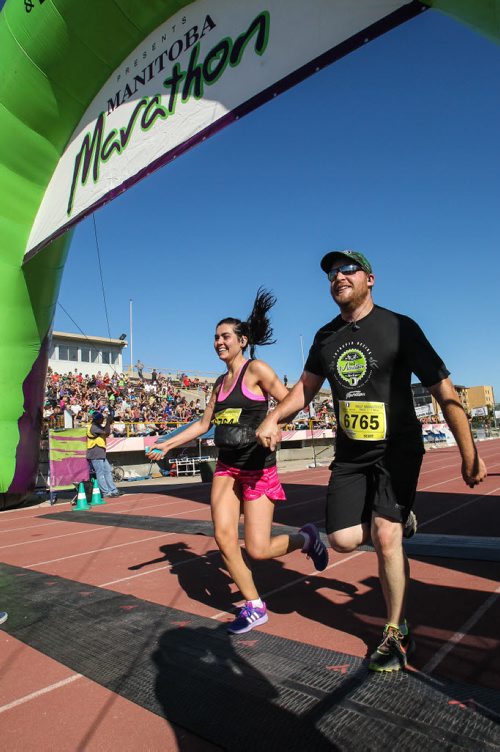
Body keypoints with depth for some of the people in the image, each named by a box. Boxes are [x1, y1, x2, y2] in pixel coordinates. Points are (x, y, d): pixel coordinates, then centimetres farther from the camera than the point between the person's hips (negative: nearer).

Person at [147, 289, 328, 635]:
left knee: (258, 550, -5)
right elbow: (203, 424, 19)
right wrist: (167, 444, 15)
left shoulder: (256, 369, -7)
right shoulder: (220, 382, 12)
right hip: (226, 468, 7)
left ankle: (305, 538, 26)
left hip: (258, 467, -6)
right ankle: (255, 607, 18)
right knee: (223, 538, -2)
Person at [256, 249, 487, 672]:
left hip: (398, 448, -4)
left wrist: (469, 456, -15)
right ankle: (397, 519, 30)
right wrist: (273, 419, -2)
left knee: (385, 536, -13)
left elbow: (444, 391, -12)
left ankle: (397, 633, 10)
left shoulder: (398, 328, -11)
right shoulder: (326, 336, 4)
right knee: (343, 540, -1)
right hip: (351, 453, 5)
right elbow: (306, 386, 15)